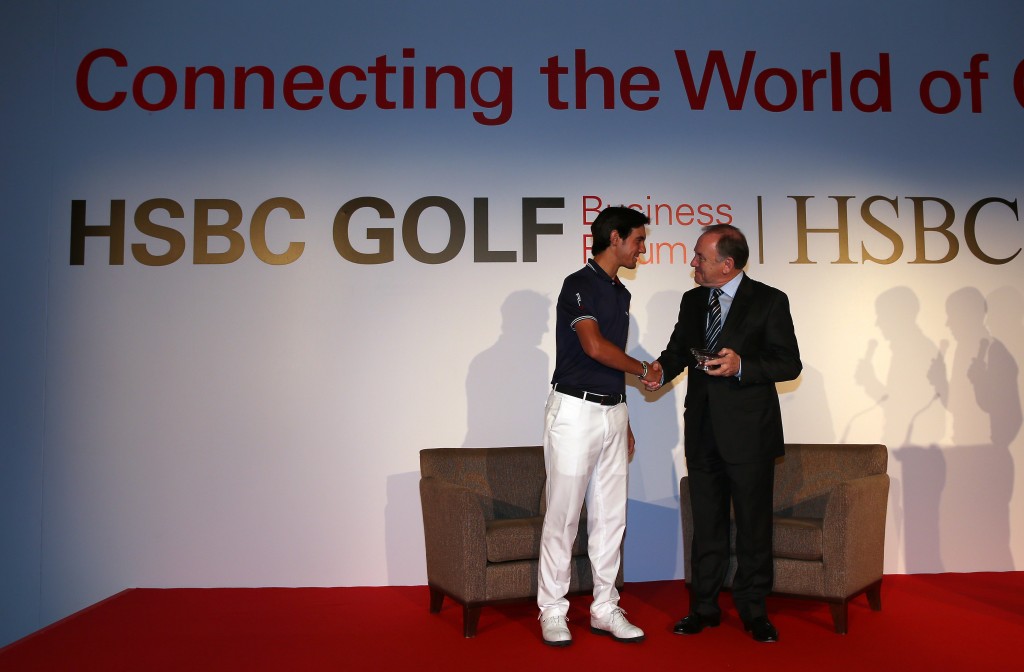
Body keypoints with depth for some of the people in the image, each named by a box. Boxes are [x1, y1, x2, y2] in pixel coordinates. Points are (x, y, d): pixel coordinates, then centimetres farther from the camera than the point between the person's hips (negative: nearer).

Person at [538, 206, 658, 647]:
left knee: (611, 516, 9)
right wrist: (645, 369, -6)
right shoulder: (579, 284, -9)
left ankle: (604, 609, 19)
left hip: (612, 412, 8)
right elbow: (595, 346, -22)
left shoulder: (621, 293, 16)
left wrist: (625, 423, 19)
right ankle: (552, 611, 11)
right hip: (575, 410, -8)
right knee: (563, 515, -1)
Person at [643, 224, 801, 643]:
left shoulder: (769, 301, -6)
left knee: (753, 523, 6)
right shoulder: (692, 301, 10)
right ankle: (704, 607, 25)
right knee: (706, 523, 13)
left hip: (748, 431, -5)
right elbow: (678, 349, 17)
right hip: (703, 431, 5)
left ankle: (753, 610, 22)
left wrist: (741, 365, -22)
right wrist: (661, 372, -5)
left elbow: (790, 364, -7)